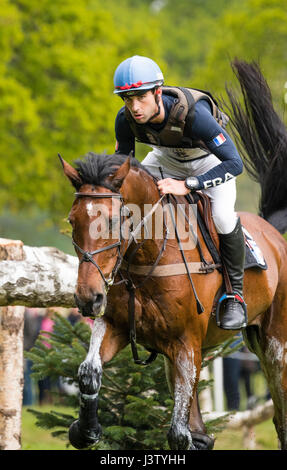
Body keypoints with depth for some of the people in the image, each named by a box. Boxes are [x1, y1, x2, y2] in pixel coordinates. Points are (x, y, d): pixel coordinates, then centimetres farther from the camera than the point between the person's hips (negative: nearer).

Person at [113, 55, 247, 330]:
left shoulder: (193, 112, -43)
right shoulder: (126, 119, -27)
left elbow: (235, 163, -43)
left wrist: (187, 186, -48)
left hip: (209, 159, -5)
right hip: (166, 157, 5)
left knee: (223, 216, -27)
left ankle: (236, 295, -10)